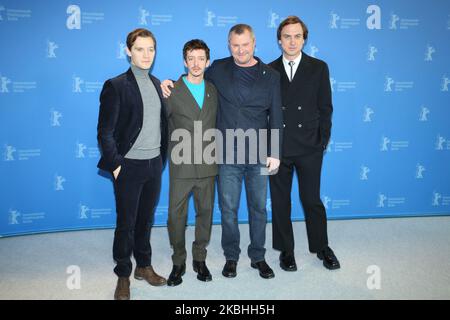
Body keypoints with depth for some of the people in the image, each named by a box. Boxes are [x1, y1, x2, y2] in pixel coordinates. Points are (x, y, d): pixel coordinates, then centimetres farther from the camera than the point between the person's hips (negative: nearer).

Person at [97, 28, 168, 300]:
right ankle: (123, 276, 24)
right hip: (129, 166, -5)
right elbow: (105, 132, -10)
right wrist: (115, 165, -12)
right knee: (126, 223, 7)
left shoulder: (158, 84, 9)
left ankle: (144, 266, 34)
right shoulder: (115, 86, -9)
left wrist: (162, 158, 9)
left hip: (154, 165, 5)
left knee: (146, 219, 17)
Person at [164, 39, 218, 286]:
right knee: (176, 215, 3)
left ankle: (200, 259, 28)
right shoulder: (172, 91, -5)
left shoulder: (214, 91, 8)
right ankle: (178, 262, 23)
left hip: (208, 165, 3)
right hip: (181, 166, -3)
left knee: (205, 212, 11)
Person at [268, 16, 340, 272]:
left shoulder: (319, 68, 4)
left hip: (309, 148, -1)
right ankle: (286, 250, 27)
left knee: (312, 200, 8)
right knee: (280, 202, 10)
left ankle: (321, 247, 30)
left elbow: (325, 108, 4)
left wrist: (323, 142, -1)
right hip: (277, 148, 1)